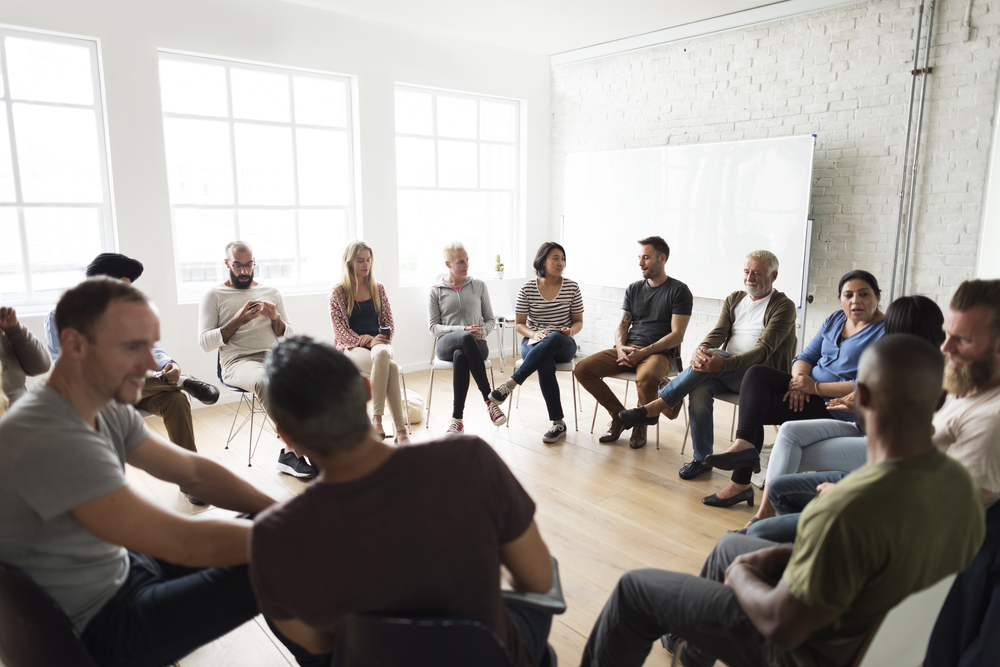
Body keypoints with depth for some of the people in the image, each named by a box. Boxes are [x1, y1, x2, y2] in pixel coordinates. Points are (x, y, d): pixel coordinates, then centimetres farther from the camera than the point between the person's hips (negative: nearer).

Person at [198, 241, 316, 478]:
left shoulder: (271, 292, 20)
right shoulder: (213, 294, 9)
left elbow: (288, 338, 17)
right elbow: (205, 342, -1)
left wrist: (275, 318, -3)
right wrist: (238, 320, -10)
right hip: (237, 361, -3)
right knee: (265, 380, -40)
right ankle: (292, 448, -28)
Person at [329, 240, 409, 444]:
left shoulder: (378, 289, 14)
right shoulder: (338, 293, 4)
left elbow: (389, 323, 14)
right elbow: (340, 330, -3)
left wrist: (383, 339, -9)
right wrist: (367, 341, -18)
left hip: (378, 344, 3)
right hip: (351, 348, -3)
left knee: (382, 355, -39)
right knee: (390, 366, -36)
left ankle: (377, 419, -37)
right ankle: (400, 429, -33)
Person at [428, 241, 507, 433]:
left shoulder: (479, 286, 14)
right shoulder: (436, 290, 10)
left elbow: (491, 320, 16)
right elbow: (433, 327, 3)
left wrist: (483, 331, -9)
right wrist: (463, 330, -13)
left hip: (476, 344, 1)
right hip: (446, 344, -1)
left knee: (460, 356, -39)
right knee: (466, 338, -40)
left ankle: (457, 418, -34)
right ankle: (489, 399, -39)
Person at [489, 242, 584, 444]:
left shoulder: (572, 287, 2)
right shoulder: (528, 288, 0)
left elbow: (578, 321, 10)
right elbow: (518, 324, 4)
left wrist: (571, 330, -14)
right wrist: (534, 334, -18)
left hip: (563, 345, 1)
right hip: (533, 344, 0)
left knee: (553, 339, -39)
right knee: (546, 365, -38)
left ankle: (510, 384, -41)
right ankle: (558, 423, -30)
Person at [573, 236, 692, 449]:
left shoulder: (679, 291, -1)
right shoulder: (633, 289, 16)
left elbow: (677, 335, -8)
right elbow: (622, 326, 14)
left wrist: (644, 352, -18)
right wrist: (621, 348, -8)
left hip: (660, 352, -5)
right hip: (627, 349, 6)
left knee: (646, 378, -40)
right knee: (582, 369, -15)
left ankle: (640, 423, -8)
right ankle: (620, 416, 0)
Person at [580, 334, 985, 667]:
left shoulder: (850, 510, -41)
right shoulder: (960, 483, -14)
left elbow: (783, 627, -29)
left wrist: (741, 577, -9)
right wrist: (791, 553, -1)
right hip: (875, 631, 8)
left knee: (636, 587, 4)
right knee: (729, 544, 31)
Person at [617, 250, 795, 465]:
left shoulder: (784, 307, -4)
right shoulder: (733, 300, 15)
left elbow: (763, 350, -17)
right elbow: (717, 333, 1)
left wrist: (723, 363, -34)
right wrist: (700, 351, -24)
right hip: (726, 374, 5)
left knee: (710, 359, -32)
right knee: (699, 388, -29)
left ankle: (656, 406, -24)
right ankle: (702, 459, -18)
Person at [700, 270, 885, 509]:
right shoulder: (835, 319, 12)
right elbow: (807, 356, 12)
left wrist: (815, 387, -21)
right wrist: (799, 378, -11)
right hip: (810, 386, 8)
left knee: (755, 411, -16)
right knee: (755, 373, -14)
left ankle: (741, 482, -12)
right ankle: (744, 444, -24)